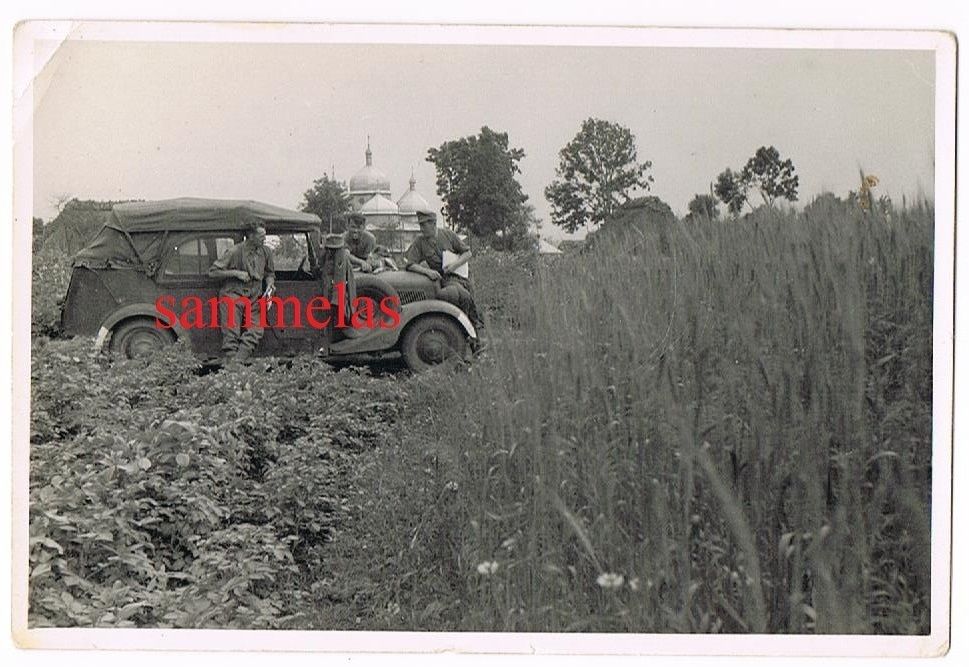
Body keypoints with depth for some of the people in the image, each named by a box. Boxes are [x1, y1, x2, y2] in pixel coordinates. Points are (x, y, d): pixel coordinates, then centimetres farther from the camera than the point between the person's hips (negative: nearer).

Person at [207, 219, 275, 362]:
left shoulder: (266, 252, 6)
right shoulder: (235, 251, -9)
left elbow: (270, 273, 23)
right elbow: (213, 271, -6)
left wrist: (270, 284, 1)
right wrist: (236, 273, -15)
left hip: (254, 298, 4)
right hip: (233, 295, -4)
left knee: (255, 332, -13)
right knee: (231, 334, -7)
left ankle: (239, 359, -14)